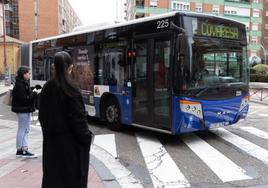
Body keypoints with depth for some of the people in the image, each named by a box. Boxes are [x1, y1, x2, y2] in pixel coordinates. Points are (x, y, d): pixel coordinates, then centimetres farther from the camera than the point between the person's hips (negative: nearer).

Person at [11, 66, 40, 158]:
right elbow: (24, 99, -23)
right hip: (22, 110, -10)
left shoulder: (25, 83, 12)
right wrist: (35, 93, -19)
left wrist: (34, 92, 0)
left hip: (26, 110, 10)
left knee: (26, 130, 12)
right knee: (22, 130, 1)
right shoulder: (19, 85, -18)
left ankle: (24, 149, 18)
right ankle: (19, 150, 13)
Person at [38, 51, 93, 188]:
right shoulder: (70, 89, -17)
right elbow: (78, 117, -17)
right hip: (69, 139, -6)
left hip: (51, 138, 6)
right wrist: (86, 137, -6)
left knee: (53, 173, 16)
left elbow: (42, 115, 8)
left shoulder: (47, 87, 1)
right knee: (72, 174, 7)